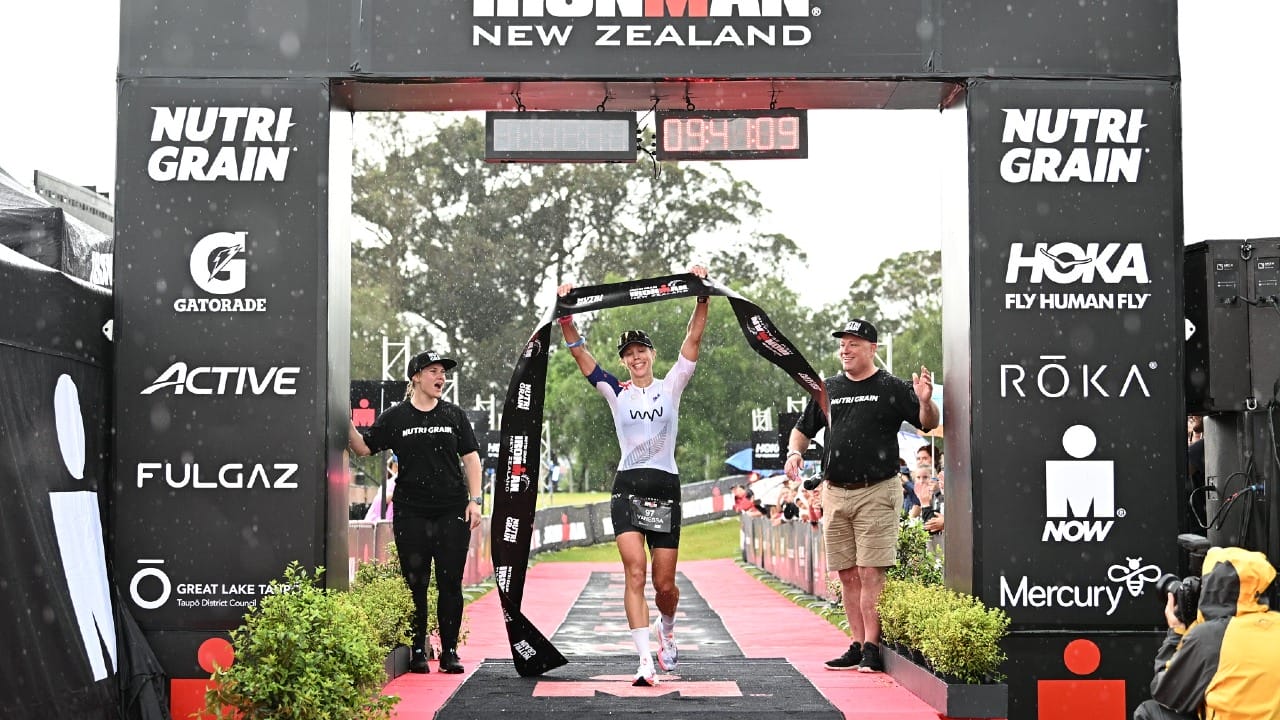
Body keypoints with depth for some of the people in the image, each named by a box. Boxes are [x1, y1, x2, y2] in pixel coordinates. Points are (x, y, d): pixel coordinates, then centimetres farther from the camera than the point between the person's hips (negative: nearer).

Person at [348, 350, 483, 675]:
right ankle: (417, 651, 13)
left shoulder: (454, 415, 8)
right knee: (415, 583, 3)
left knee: (450, 583, 2)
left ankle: (449, 651, 10)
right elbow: (363, 447, 5)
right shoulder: (395, 417, 4)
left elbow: (470, 457, 10)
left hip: (452, 512, 1)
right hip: (411, 513, -1)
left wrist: (475, 500, 2)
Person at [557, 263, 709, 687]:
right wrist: (566, 316, -11)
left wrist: (702, 297, -10)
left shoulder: (672, 385, 7)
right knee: (635, 574, -15)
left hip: (666, 488, 0)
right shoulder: (615, 392, 7)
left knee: (665, 582, 6)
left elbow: (693, 339, -2)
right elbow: (579, 352, 0)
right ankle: (646, 662, -17)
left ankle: (666, 630, 39)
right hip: (628, 486, 0)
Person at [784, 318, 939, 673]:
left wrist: (924, 402, -25)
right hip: (835, 493, 5)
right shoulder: (827, 389, 13)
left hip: (878, 491, -5)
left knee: (871, 573, -10)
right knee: (848, 575, 7)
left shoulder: (892, 388, 0)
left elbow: (928, 424, -4)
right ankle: (857, 645, 12)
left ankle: (872, 648, -7)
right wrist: (794, 451, 1)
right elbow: (802, 428, 21)